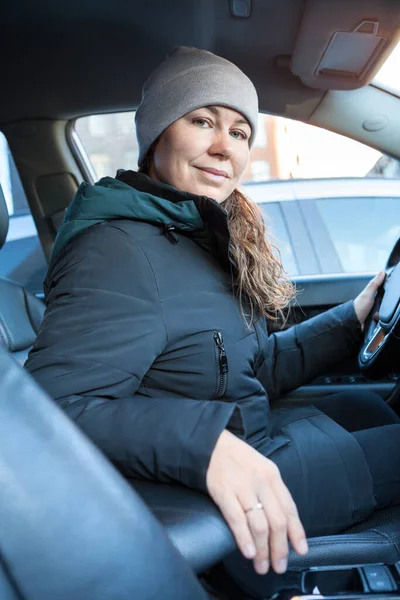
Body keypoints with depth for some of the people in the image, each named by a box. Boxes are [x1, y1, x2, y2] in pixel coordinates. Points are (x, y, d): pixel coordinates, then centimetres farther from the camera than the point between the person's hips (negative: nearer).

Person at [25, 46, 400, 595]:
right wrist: (206, 442, -42)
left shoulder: (203, 241, 6)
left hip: (246, 444, 10)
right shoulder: (121, 251, -24)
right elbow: (57, 408, -32)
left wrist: (354, 317, 12)